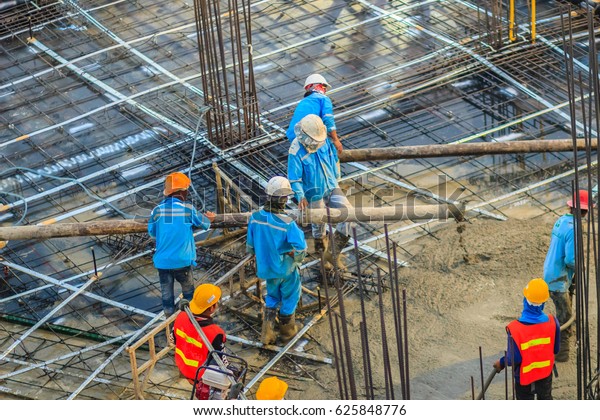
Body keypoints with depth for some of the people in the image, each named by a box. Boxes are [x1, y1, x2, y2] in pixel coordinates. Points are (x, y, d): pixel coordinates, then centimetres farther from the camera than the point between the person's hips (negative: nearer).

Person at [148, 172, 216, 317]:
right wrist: (209, 219, 30)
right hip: (182, 260, -1)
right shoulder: (188, 208, -9)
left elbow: (152, 232, 7)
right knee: (188, 291, 18)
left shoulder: (157, 210, -5)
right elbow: (204, 223, 7)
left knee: (166, 294, 11)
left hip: (162, 261, 1)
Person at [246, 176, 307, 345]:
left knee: (272, 297, 25)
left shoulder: (255, 217, -15)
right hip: (286, 269, -4)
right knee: (289, 298, 21)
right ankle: (287, 329, 37)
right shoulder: (287, 223, -30)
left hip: (265, 268, 4)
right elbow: (301, 248, -25)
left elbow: (250, 245, -2)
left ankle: (267, 331, 16)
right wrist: (296, 259, -3)